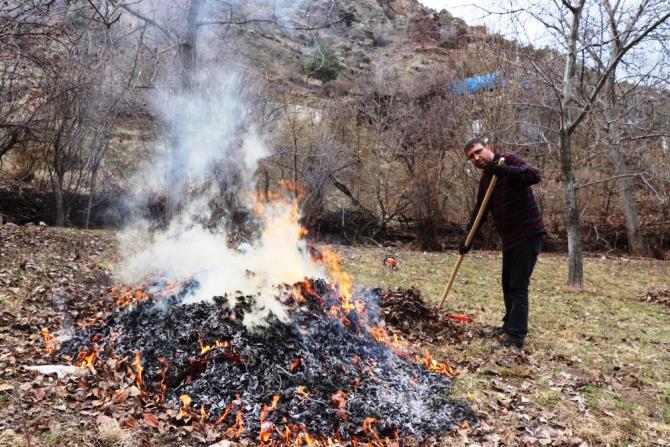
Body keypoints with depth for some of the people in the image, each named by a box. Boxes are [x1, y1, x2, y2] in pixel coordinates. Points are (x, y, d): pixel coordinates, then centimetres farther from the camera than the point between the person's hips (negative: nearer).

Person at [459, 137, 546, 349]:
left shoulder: (508, 160, -10)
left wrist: (505, 170, -39)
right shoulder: (485, 179, 13)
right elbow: (479, 211, 16)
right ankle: (510, 325, 33)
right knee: (508, 285, 18)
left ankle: (516, 337, -5)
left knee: (518, 286, -9)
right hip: (509, 238, 9)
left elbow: (535, 175, -27)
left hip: (528, 233, -9)